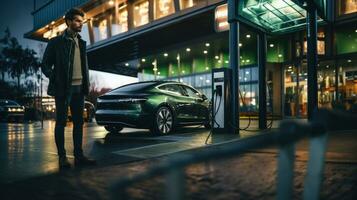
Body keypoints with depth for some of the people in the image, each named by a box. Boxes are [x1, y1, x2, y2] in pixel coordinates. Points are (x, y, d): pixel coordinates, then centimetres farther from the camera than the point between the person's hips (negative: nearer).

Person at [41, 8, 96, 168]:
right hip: (63, 88, -5)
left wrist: (86, 83, 7)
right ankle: (62, 157, 9)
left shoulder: (81, 43, 16)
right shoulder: (56, 42, 0)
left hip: (79, 88, 5)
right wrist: (55, 79, -11)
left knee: (78, 122, 6)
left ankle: (78, 155, 13)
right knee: (61, 122, 1)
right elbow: (45, 65, 1)